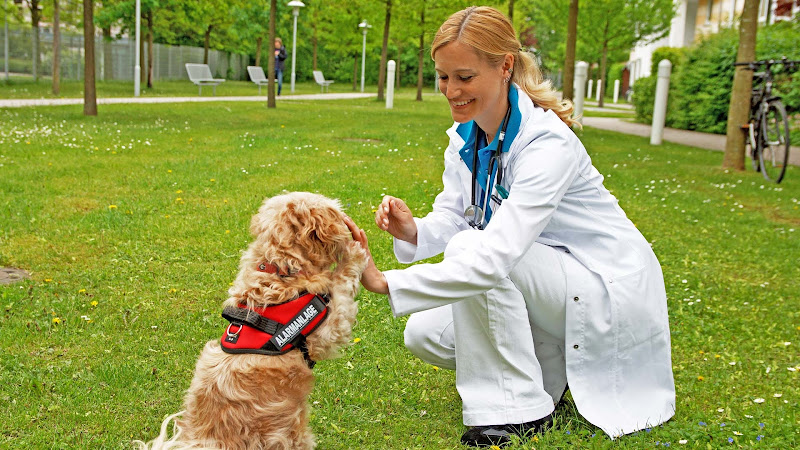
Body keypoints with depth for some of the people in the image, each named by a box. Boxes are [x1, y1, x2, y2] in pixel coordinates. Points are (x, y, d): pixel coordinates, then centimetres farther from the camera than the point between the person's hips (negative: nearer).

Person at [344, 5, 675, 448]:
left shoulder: (547, 144, -30)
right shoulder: (465, 136, -4)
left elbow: (494, 257, -39)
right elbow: (450, 218, -5)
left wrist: (386, 282, -43)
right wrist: (413, 231, -28)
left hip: (605, 290, -8)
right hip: (540, 286, 8)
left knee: (471, 246, -29)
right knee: (424, 334, -5)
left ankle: (518, 408, -15)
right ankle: (550, 364, 12)